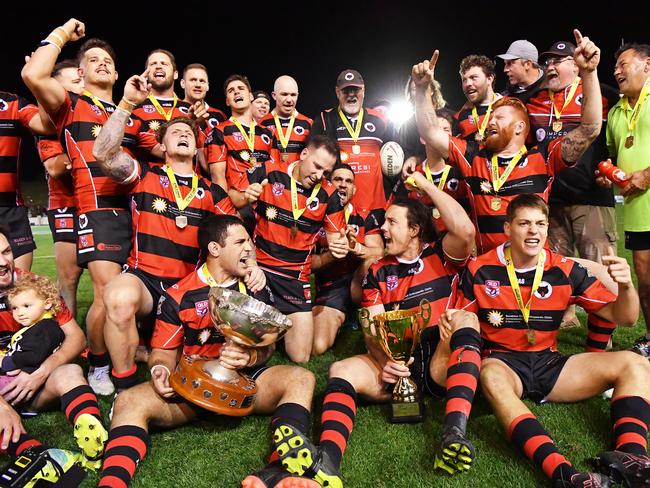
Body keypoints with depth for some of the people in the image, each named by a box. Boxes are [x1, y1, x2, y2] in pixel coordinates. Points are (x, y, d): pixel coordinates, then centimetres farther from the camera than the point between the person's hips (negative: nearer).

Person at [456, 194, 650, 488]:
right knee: (491, 376, -39)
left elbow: (623, 317, 3)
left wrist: (626, 286, -18)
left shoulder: (565, 271, 1)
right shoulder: (480, 270, -5)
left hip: (549, 364, 4)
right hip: (503, 363, -3)